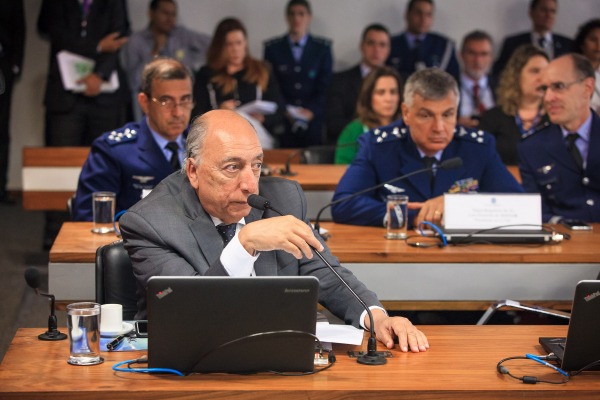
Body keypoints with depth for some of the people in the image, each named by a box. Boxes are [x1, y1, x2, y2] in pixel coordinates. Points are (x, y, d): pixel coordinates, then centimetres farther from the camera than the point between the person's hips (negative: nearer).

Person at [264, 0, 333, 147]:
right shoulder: (272, 48, 7)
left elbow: (325, 85, 4)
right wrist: (284, 111, -8)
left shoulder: (323, 47, 8)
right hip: (283, 121, 0)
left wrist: (311, 111, -10)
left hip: (314, 120, 0)